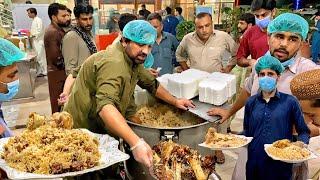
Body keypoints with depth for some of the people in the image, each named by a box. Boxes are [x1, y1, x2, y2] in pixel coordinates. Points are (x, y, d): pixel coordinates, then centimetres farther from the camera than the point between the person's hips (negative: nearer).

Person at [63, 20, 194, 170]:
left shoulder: (134, 58, 2)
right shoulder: (114, 63, -29)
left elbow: (151, 84, 18)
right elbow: (105, 106, -43)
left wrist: (175, 101, 17)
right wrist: (136, 143, -52)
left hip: (101, 129, 8)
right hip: (82, 128, -8)